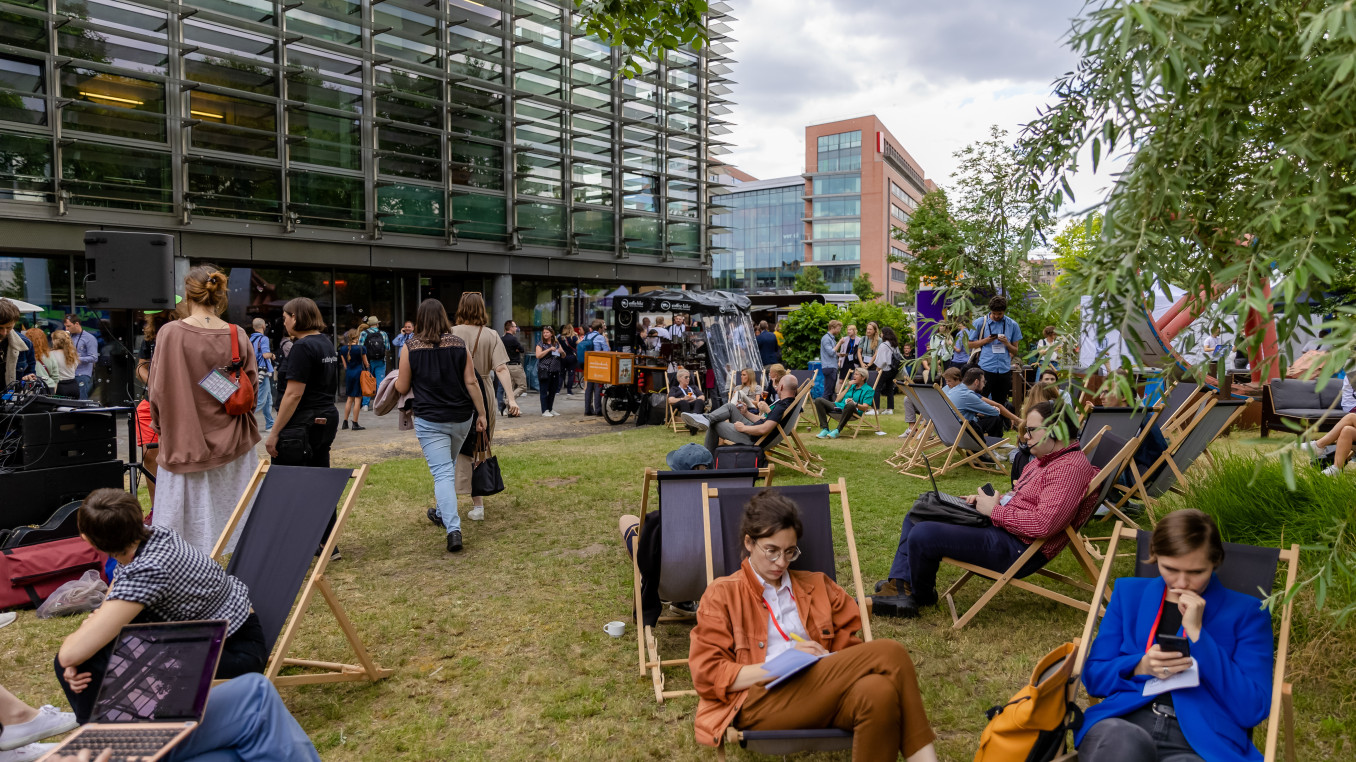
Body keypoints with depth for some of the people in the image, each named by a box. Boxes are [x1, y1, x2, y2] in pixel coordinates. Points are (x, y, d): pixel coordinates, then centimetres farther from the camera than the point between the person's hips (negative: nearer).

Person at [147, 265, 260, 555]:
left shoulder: (171, 333, -11)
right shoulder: (237, 335, -4)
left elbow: (158, 390, -6)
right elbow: (251, 384, 3)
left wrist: (161, 426, 11)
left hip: (186, 443, -2)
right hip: (231, 443, 3)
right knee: (234, 516, 12)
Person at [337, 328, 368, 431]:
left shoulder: (343, 349, 3)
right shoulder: (361, 348, -10)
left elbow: (344, 364, 10)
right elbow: (365, 363, -2)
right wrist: (367, 367, 19)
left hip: (348, 373, 5)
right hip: (359, 372, -5)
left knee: (349, 398, 15)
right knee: (358, 398, -1)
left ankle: (345, 422, 16)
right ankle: (355, 424, -1)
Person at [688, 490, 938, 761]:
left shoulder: (816, 586, 24)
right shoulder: (722, 594, 11)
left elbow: (849, 645, 22)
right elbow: (707, 675, 2)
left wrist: (831, 663, -4)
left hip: (822, 694, 4)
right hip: (759, 700, -4)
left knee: (879, 692, -35)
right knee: (888, 654, -23)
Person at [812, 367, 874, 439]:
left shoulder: (868, 390, 9)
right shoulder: (851, 386, 28)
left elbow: (865, 407, -6)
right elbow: (837, 400, 18)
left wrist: (855, 403, -25)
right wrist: (848, 388, 12)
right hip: (839, 406, 6)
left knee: (850, 405, -43)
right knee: (819, 401, -13)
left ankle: (837, 430, -35)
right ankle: (825, 429, -23)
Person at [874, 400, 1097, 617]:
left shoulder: (1071, 468, -19)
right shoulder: (1047, 459, 15)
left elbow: (1043, 524, -29)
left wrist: (995, 511, -17)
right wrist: (989, 499, 6)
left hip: (1018, 550, -12)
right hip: (998, 525, 12)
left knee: (922, 535, -23)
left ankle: (922, 596, 7)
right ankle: (900, 588, 6)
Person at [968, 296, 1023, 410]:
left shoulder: (1012, 325, 9)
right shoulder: (980, 322, 3)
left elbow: (1015, 351, 11)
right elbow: (970, 344, 5)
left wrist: (1006, 343, -9)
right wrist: (986, 340, -9)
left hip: (1004, 369, 2)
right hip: (986, 368, -2)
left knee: (1001, 403, 9)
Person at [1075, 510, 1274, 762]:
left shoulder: (1246, 612, 12)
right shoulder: (1129, 592, 17)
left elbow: (1252, 710, 1)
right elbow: (1093, 676, 14)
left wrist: (1196, 633, -5)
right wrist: (1141, 667, -7)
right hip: (1123, 723, 2)